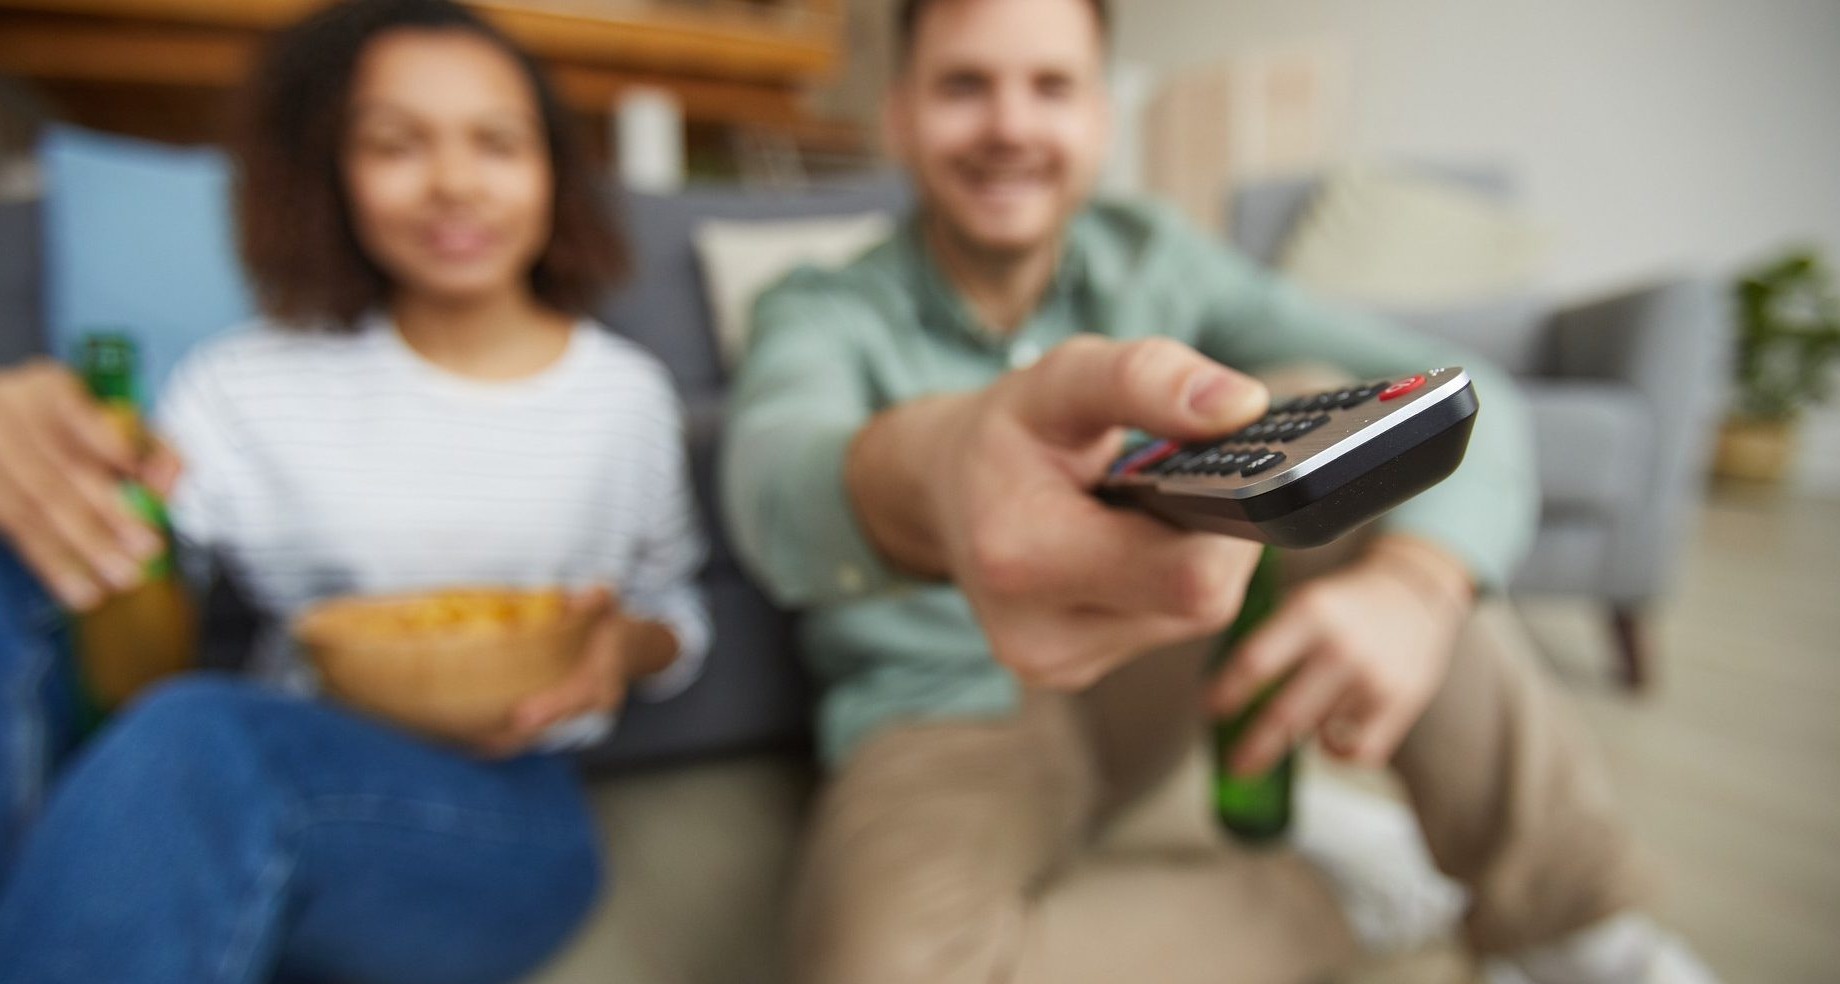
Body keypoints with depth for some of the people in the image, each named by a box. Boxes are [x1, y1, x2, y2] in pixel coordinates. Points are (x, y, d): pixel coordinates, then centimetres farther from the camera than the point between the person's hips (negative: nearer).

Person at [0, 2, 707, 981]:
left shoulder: (625, 391, 8)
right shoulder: (244, 387, 9)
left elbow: (676, 613, 17)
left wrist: (628, 645, -7)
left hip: (502, 814, -2)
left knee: (195, 745, -34)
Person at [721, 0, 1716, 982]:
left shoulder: (1154, 261, -4)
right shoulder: (822, 313, -12)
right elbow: (773, 477, -36)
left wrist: (1416, 581, -30)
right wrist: (919, 473, -60)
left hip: (1145, 679, 3)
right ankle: (1333, 893, -8)